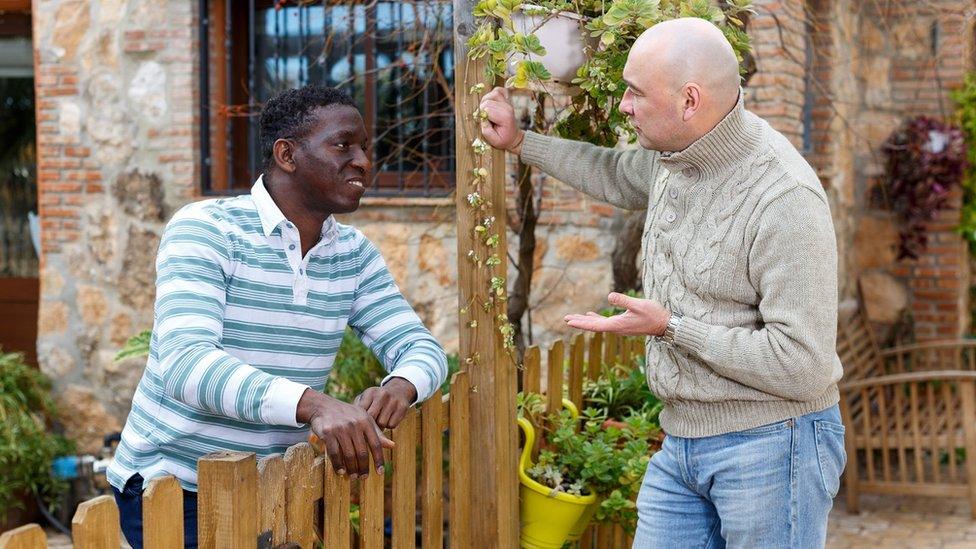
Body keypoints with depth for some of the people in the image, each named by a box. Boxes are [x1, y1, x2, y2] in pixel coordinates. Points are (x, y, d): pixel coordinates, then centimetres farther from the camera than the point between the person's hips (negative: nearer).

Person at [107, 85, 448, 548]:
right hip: (171, 488, -6)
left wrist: (401, 385, -25)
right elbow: (186, 362, -30)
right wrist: (312, 403, -45)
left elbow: (420, 346, 1)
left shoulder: (353, 254, 4)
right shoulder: (205, 229, -17)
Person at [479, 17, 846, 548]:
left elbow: (803, 366, -24)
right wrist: (518, 141, 27)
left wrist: (670, 326, -19)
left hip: (769, 445, -8)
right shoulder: (675, 154, 3)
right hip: (682, 441, 8)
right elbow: (616, 175, 29)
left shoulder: (784, 198, -23)